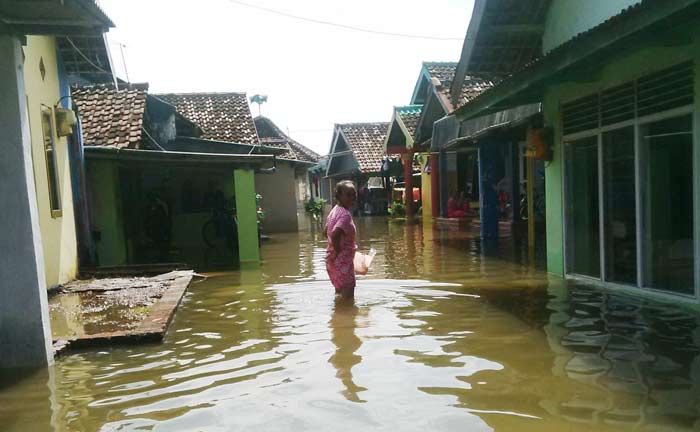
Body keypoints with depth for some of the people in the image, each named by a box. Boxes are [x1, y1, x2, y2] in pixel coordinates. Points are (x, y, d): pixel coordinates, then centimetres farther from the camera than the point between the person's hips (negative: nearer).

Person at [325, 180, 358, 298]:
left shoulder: (335, 210, 8)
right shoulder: (345, 214, -21)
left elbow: (326, 233, 16)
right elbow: (335, 235, -34)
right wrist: (337, 251, -19)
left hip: (334, 260, 10)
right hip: (342, 260, -10)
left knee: (340, 290, 24)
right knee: (348, 296, 1)